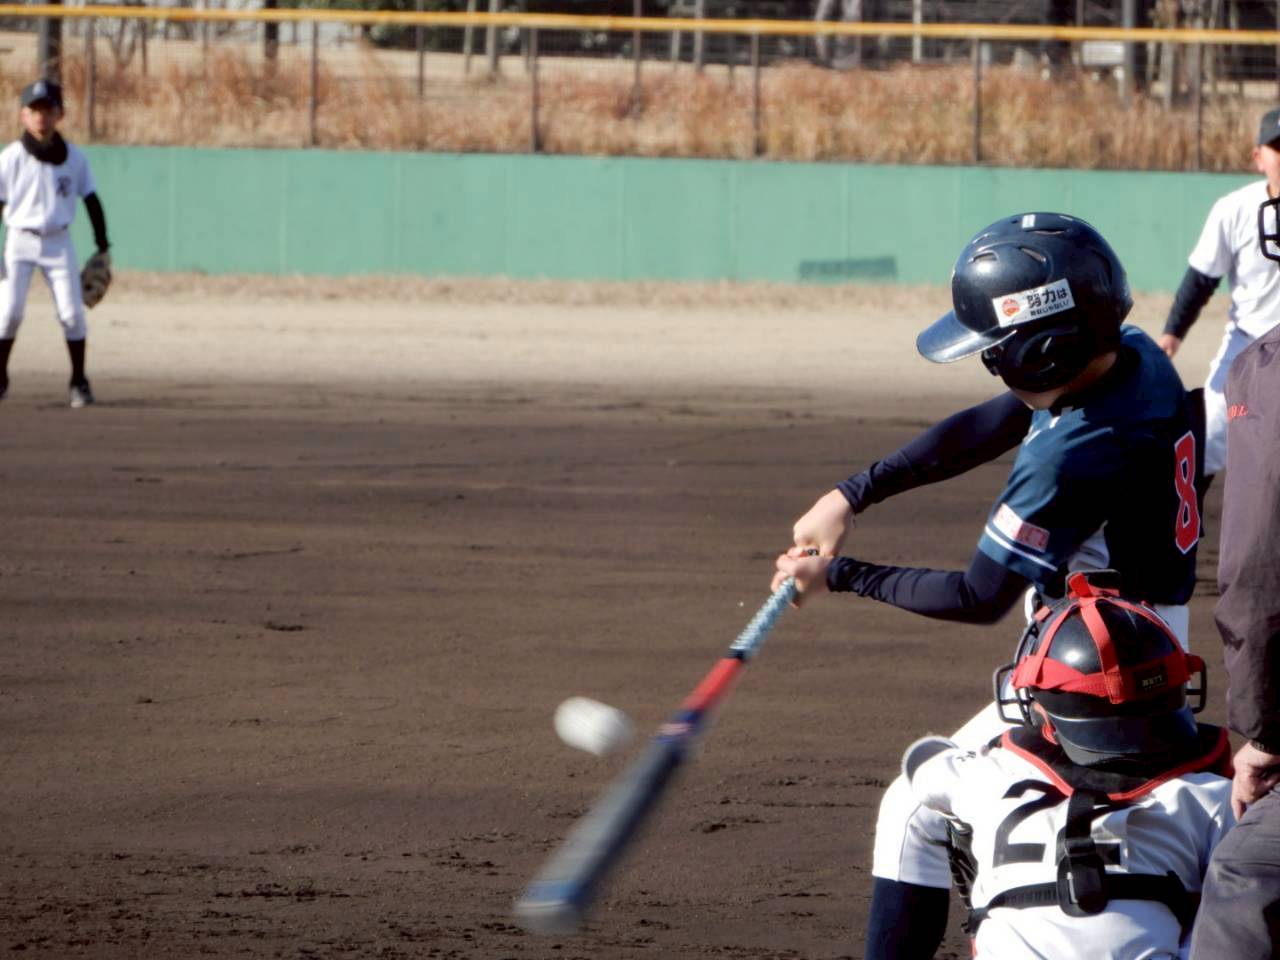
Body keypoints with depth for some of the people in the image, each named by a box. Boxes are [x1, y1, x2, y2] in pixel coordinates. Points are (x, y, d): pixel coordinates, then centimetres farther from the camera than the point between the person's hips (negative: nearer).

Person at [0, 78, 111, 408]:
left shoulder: (75, 158, 0)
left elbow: (91, 200, 7)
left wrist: (102, 247, 3)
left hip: (58, 243, 1)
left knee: (72, 312, -3)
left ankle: (79, 381, 10)